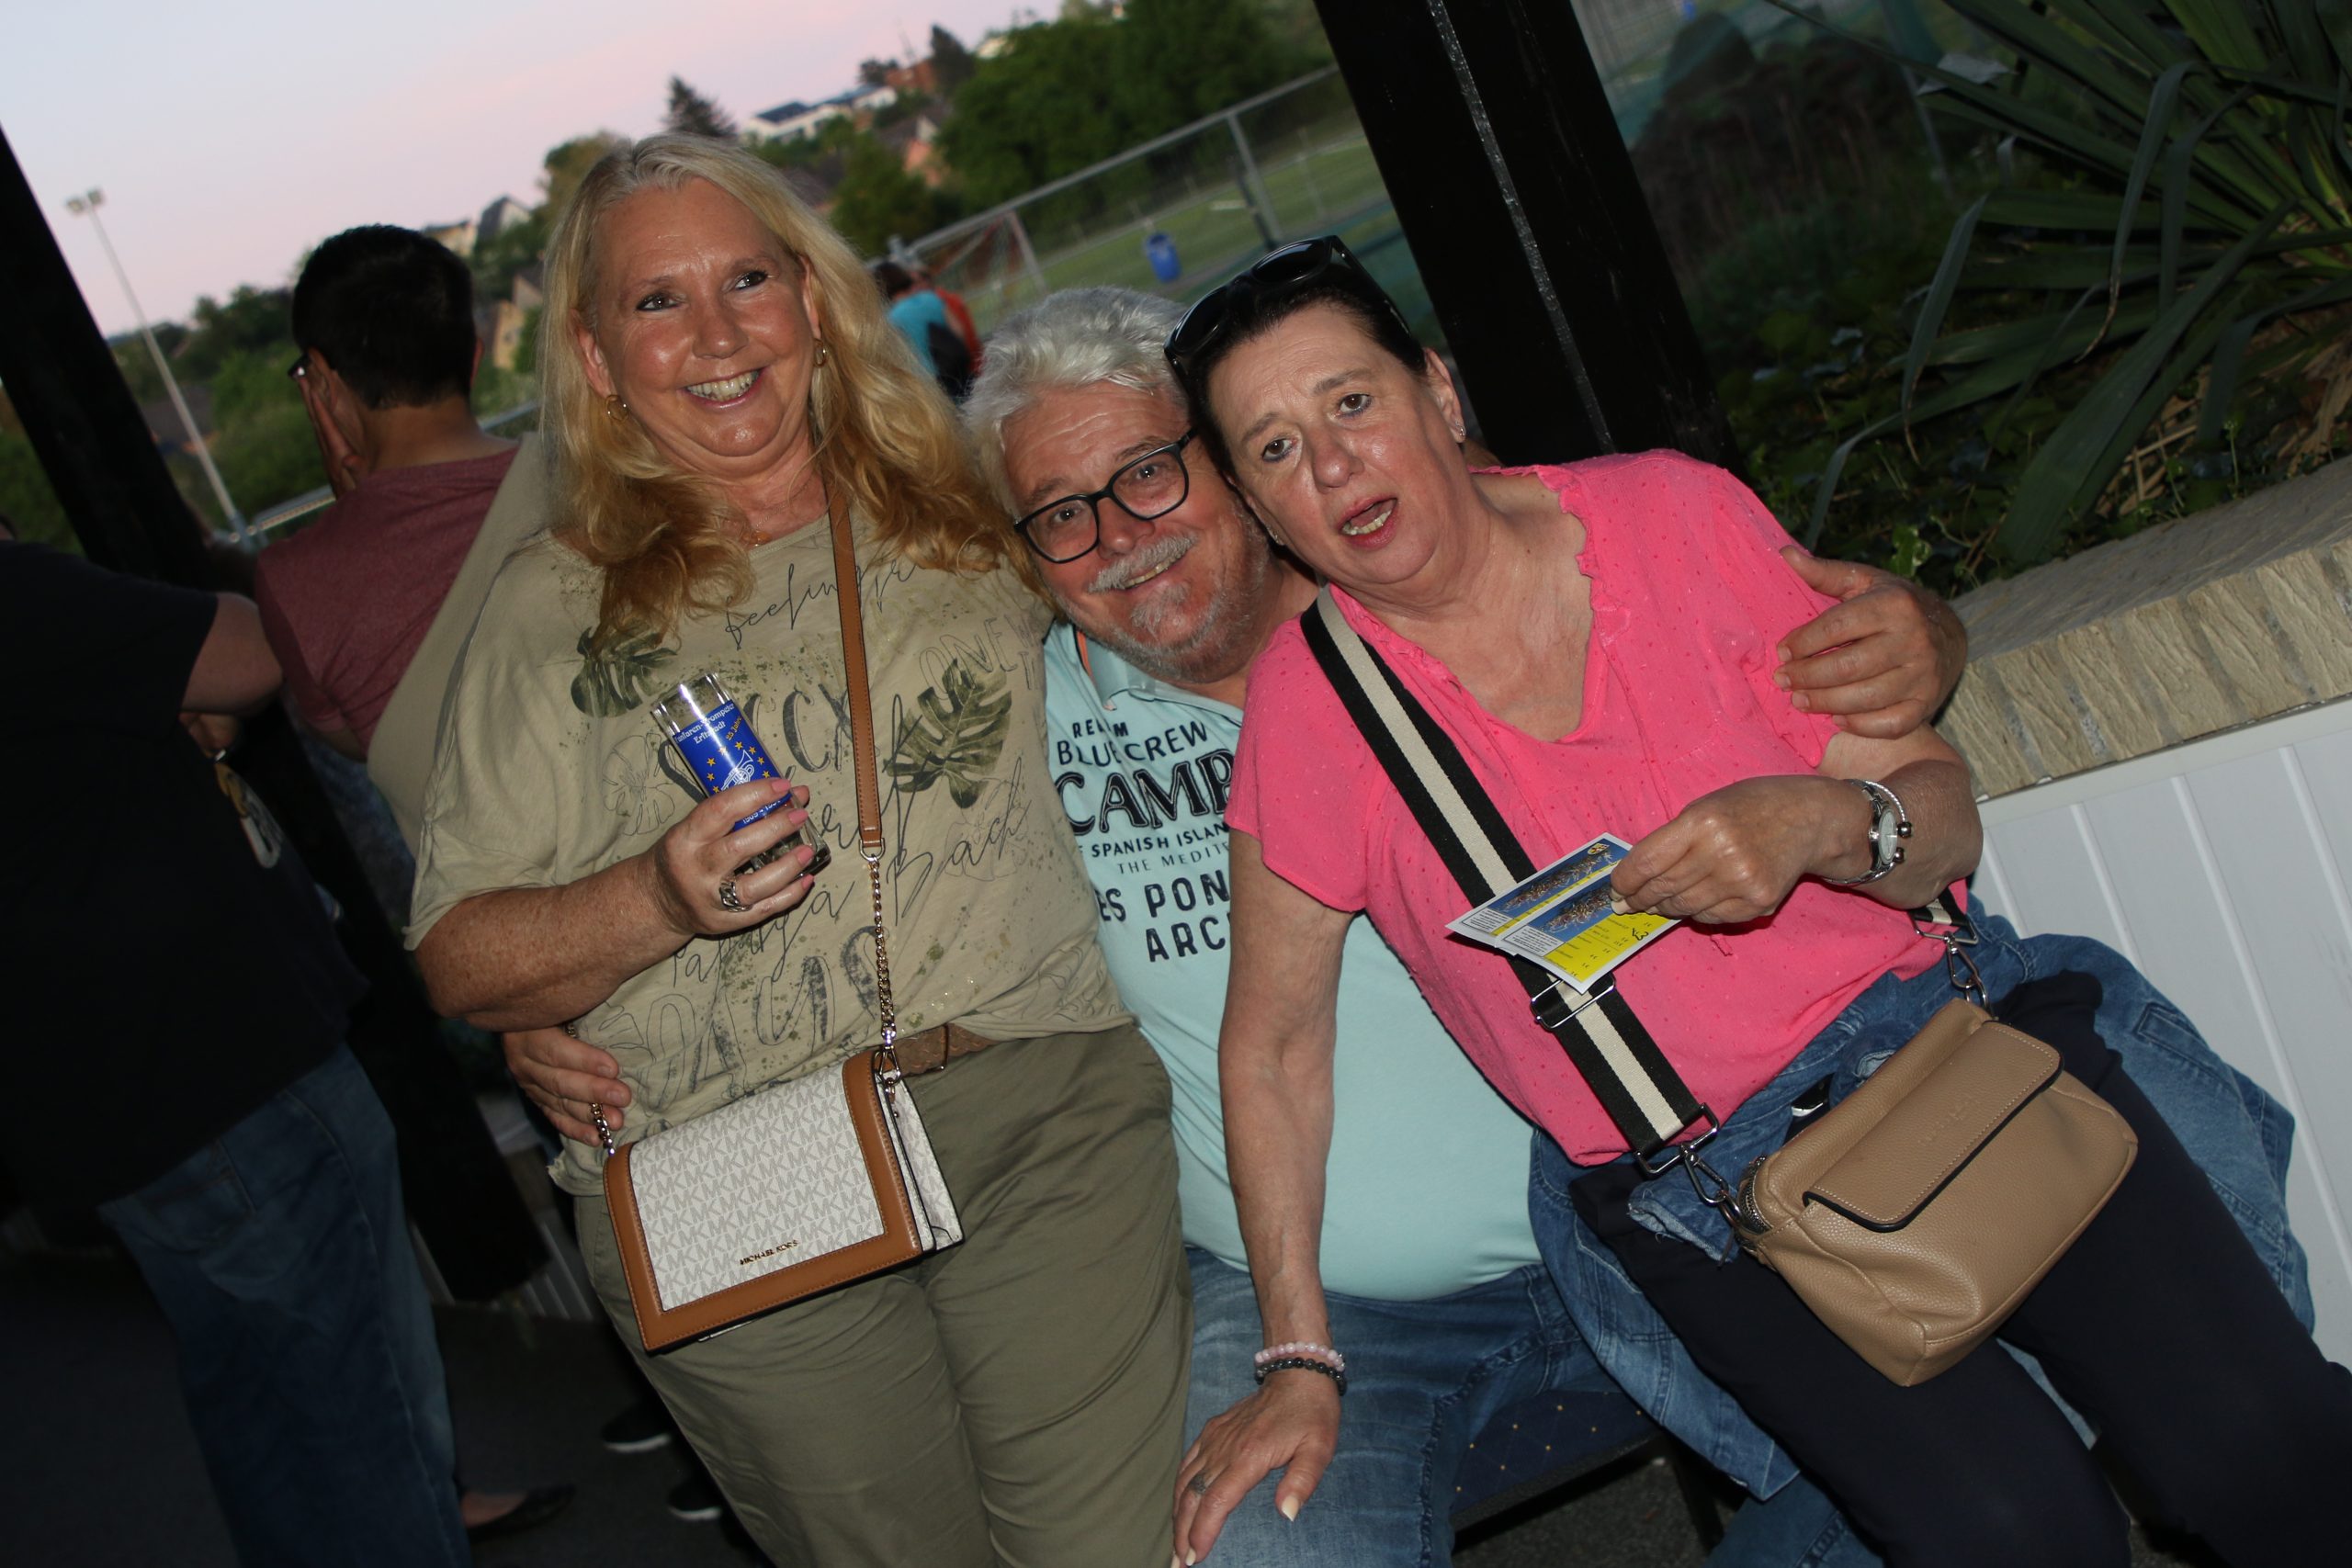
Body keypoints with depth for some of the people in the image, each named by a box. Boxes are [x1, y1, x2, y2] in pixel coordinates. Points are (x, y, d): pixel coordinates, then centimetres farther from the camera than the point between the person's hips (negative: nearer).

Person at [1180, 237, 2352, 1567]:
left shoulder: (1673, 515, -4)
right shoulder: (1312, 704, -7)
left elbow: (1944, 810, 1)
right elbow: (1274, 1041, 1)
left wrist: (1821, 823, -22)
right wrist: (1299, 1369, -1)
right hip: (1695, 1193, -1)